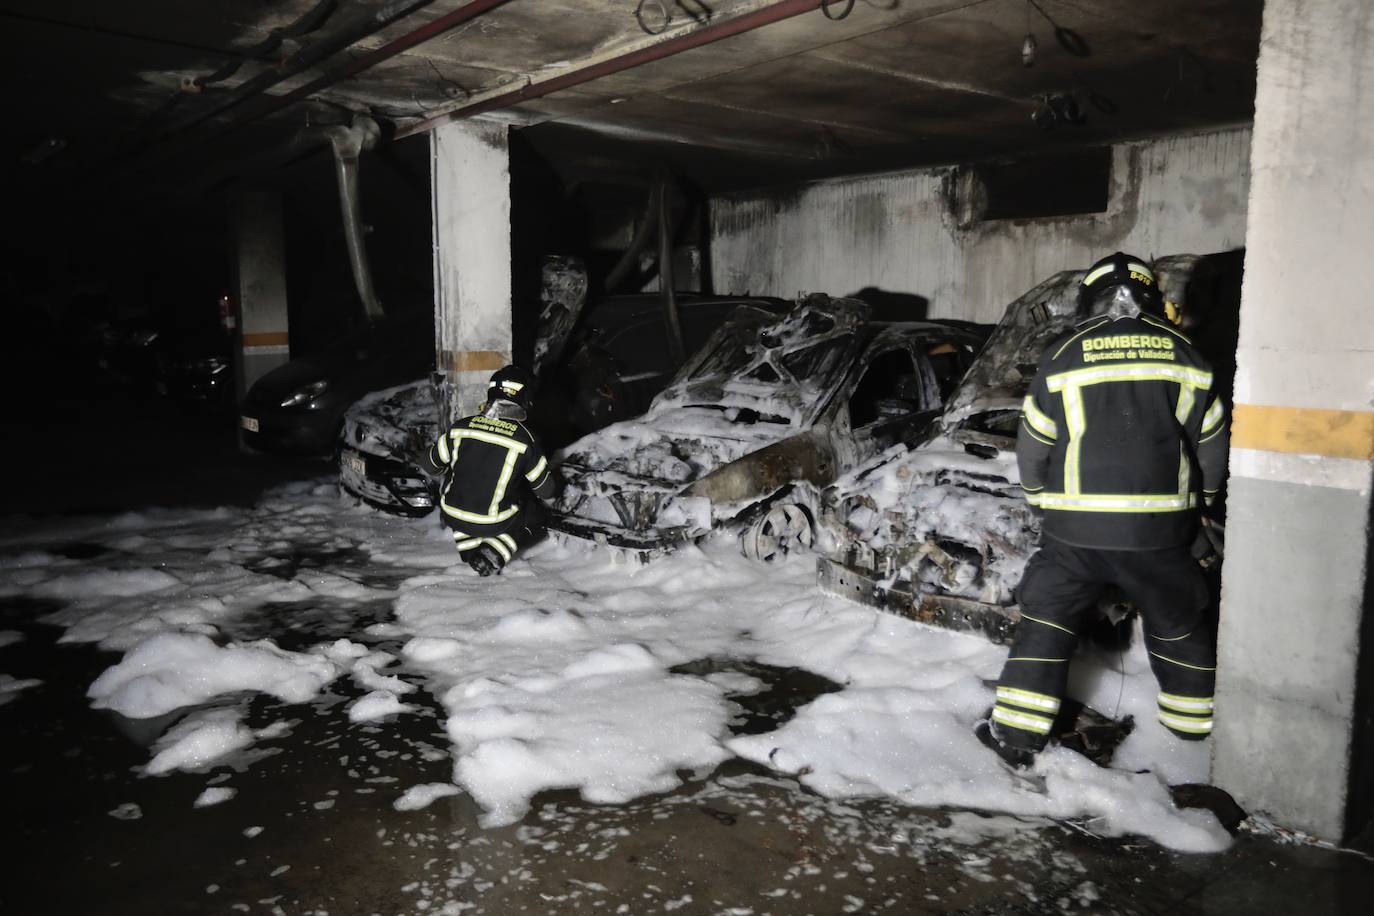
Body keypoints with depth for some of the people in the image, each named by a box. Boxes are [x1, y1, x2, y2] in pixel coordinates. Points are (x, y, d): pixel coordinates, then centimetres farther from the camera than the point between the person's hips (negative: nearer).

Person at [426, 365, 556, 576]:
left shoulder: (462, 426, -7)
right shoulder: (525, 440, -15)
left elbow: (433, 463, 10)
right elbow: (546, 491, -4)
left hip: (452, 515, 4)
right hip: (493, 523, -4)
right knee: (535, 515, 24)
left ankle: (468, 545, 23)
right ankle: (495, 553, 5)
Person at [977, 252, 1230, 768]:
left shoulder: (1063, 356, -2)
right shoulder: (1181, 354, 3)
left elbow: (1032, 445, 2)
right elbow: (1211, 442, 8)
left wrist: (1042, 497, 19)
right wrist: (1197, 499, 24)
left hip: (1076, 527, -1)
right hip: (1161, 527, 2)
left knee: (1047, 618, 8)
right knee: (1179, 622, 20)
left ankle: (1017, 733, 7)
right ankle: (1194, 720, 35)